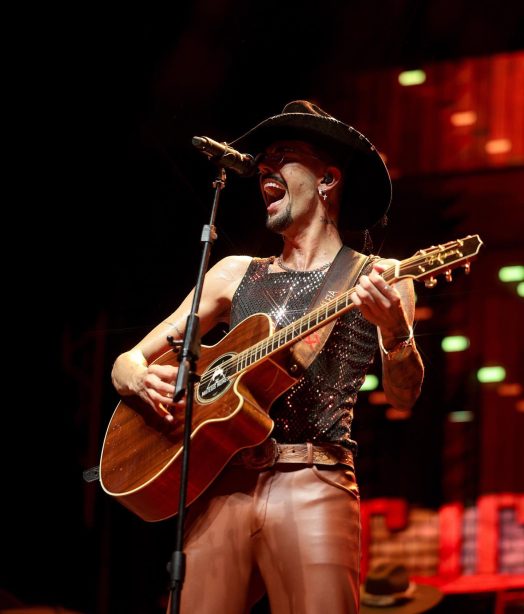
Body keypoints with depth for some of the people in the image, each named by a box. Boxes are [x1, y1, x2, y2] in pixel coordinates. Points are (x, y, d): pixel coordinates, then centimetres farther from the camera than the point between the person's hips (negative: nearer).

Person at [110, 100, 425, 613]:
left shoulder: (376, 279, 8)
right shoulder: (237, 274, 18)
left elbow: (402, 396, -4)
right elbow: (128, 361, 19)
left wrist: (394, 330, -25)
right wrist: (139, 378, -5)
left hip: (312, 485, -3)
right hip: (219, 480, 3)